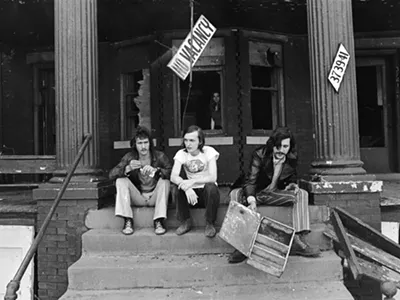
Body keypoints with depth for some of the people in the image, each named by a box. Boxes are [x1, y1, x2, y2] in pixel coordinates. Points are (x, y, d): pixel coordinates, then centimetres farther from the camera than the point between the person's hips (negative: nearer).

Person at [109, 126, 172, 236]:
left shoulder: (159, 156, -9)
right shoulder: (129, 157, -3)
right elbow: (111, 175, -13)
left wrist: (155, 170, -40)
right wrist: (128, 168, -31)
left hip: (155, 197, -2)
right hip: (137, 198, 2)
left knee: (165, 181, -27)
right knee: (121, 181, -18)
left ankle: (159, 221, -26)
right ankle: (128, 221, -19)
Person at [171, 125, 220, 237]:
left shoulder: (209, 151, -11)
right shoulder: (181, 154, -6)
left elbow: (213, 177, -21)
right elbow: (173, 176, -20)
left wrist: (193, 181, -36)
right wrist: (187, 188, -39)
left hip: (207, 190, -2)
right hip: (191, 192, 2)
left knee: (211, 187, -34)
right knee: (179, 186, -28)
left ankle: (209, 223, -12)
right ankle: (186, 221, -8)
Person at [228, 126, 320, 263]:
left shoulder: (292, 158, -4)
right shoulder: (259, 155, -19)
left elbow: (292, 178, 14)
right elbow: (250, 180, -28)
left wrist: (292, 185, -12)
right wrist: (252, 201, -46)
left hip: (275, 194, 4)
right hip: (254, 193, -3)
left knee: (302, 194, -17)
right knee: (235, 194, -34)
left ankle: (298, 240, -22)